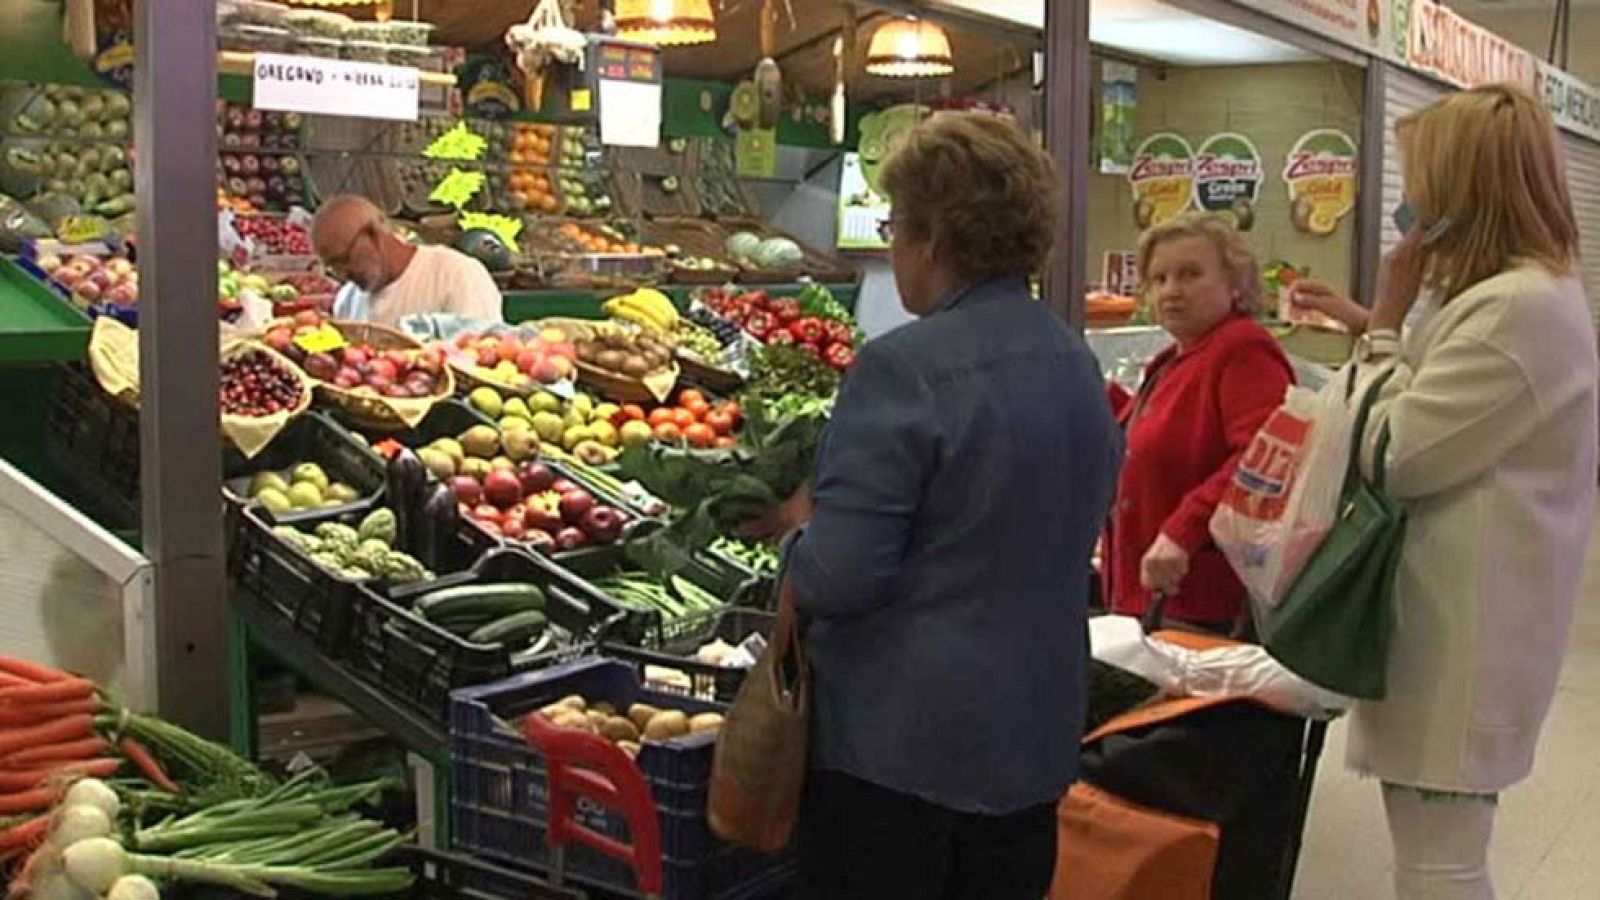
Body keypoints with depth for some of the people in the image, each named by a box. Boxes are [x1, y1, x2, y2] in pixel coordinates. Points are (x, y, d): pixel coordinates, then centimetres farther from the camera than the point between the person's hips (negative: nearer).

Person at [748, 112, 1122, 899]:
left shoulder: (905, 369, -20)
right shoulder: (1078, 363, 5)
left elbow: (837, 578, -22)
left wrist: (799, 524, 0)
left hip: (897, 748, -7)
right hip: (1034, 740, 7)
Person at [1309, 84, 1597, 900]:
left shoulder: (1517, 306, -22)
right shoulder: (1532, 293, 13)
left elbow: (1395, 456, -19)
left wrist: (1386, 322, -10)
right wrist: (1382, 327, 20)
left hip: (1461, 629, -11)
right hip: (1450, 618, 11)